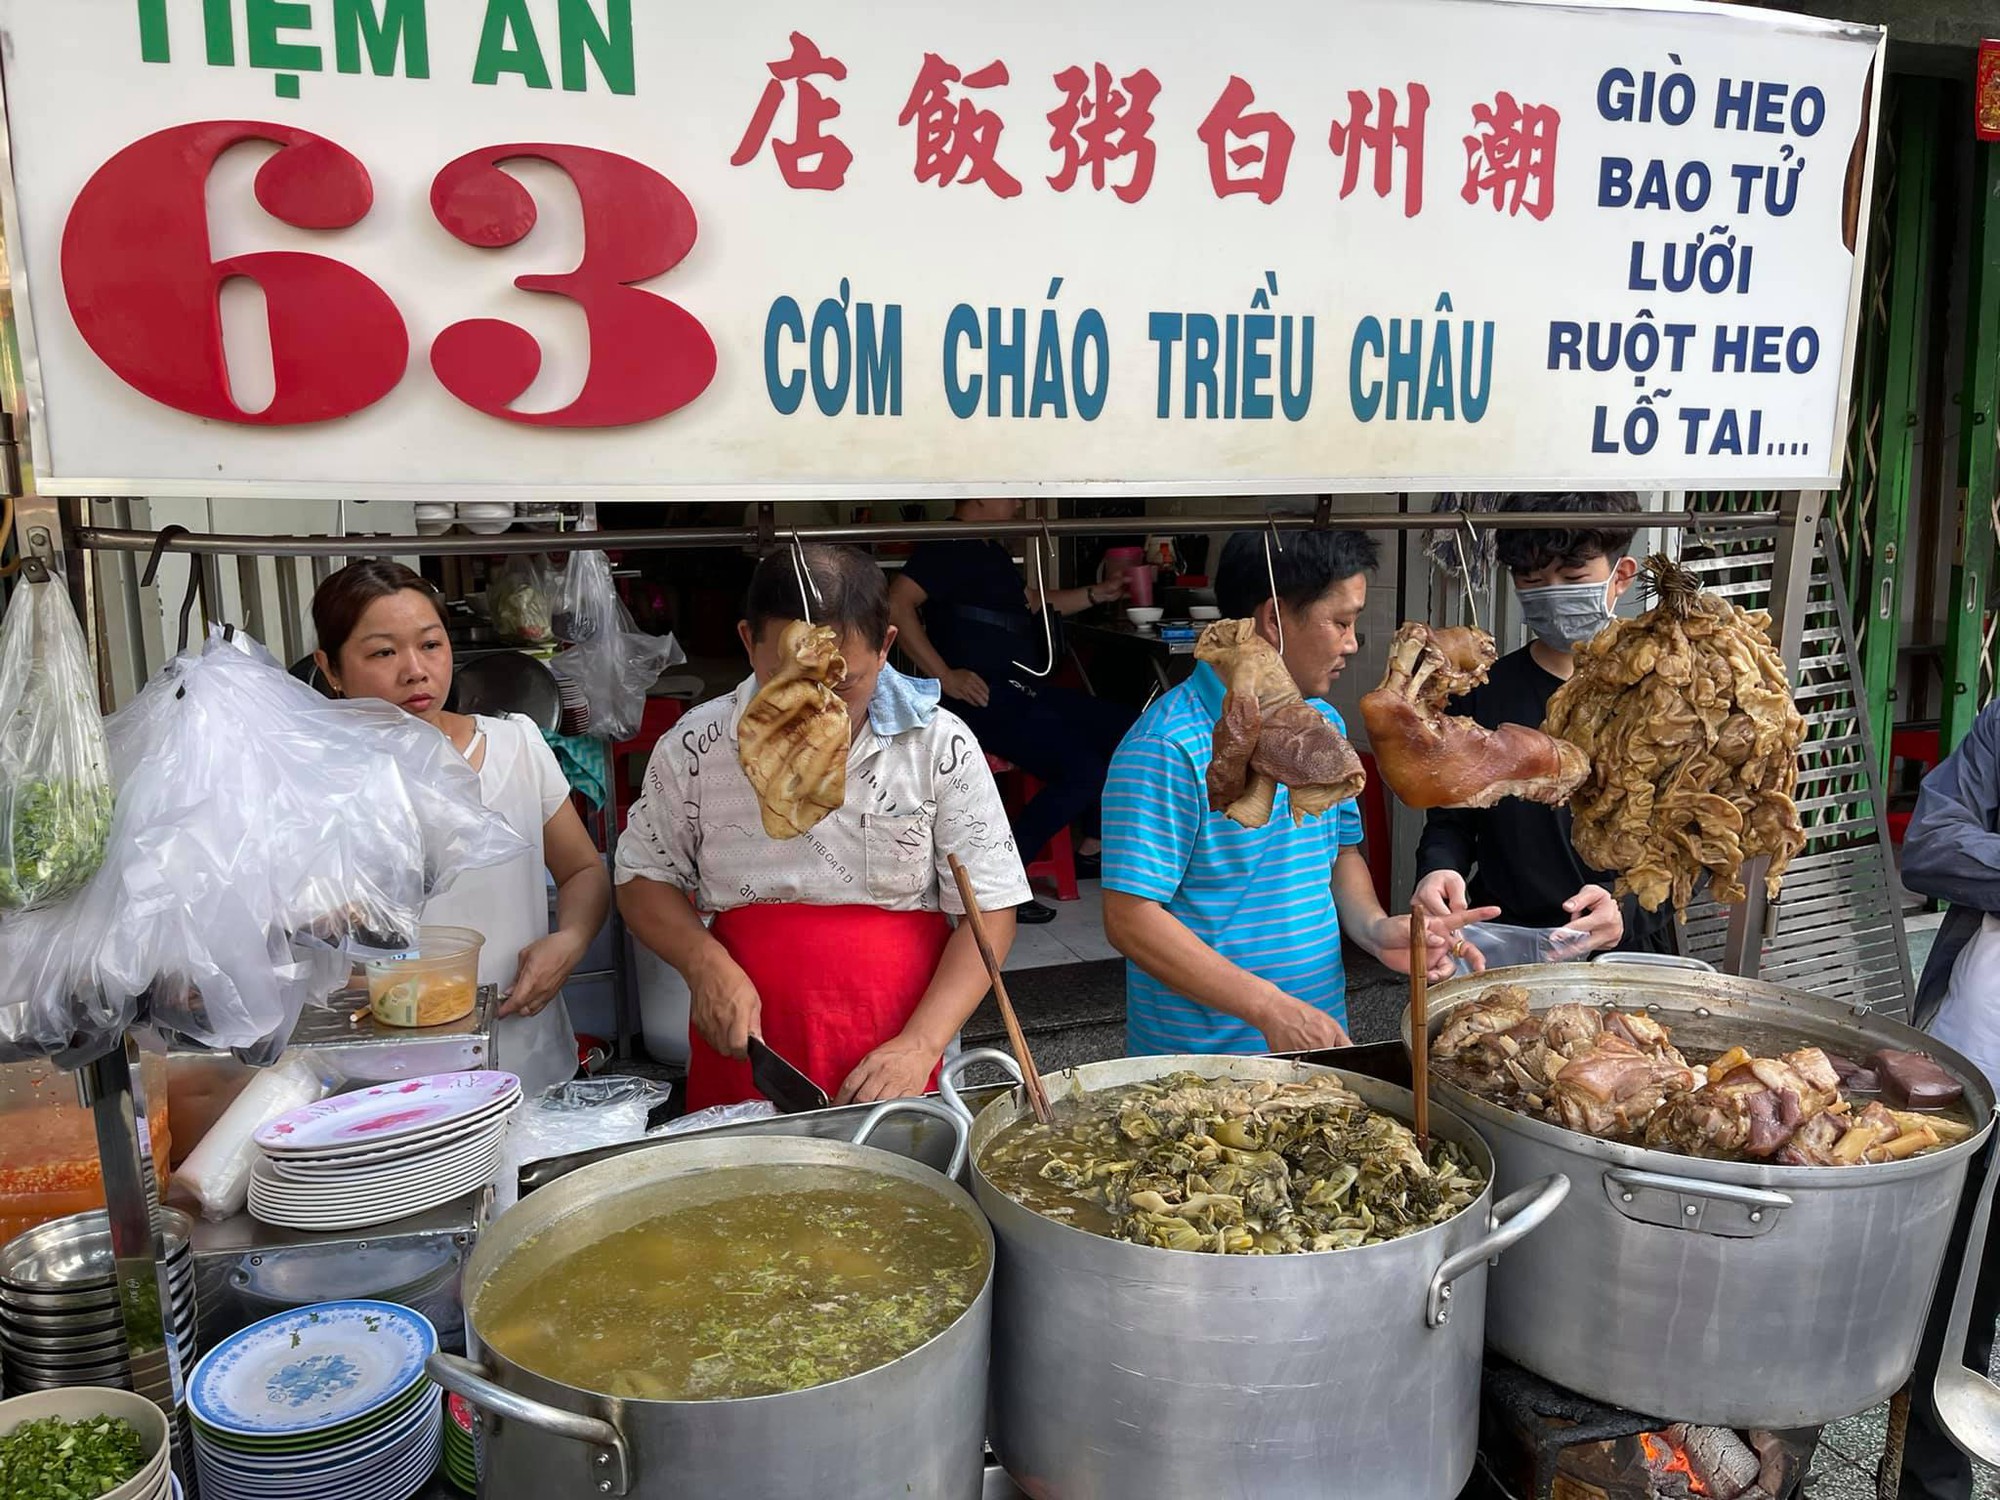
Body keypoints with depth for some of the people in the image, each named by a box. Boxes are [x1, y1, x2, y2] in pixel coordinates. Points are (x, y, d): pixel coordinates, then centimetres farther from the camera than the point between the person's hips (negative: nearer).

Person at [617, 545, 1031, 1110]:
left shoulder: (941, 746, -9)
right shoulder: (695, 748, -5)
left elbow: (989, 911, -7)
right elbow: (643, 878, 6)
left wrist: (920, 1045, -17)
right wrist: (704, 963, -13)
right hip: (743, 1054, 1)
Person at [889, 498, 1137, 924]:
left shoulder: (992, 552, 22)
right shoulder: (948, 546, -8)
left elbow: (1031, 602, 37)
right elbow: (897, 604, -21)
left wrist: (1097, 594, 25)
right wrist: (945, 676, -23)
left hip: (1023, 690, 10)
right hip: (985, 698, -10)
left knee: (1132, 730, 9)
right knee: (1083, 771, -23)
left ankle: (1089, 850, 17)